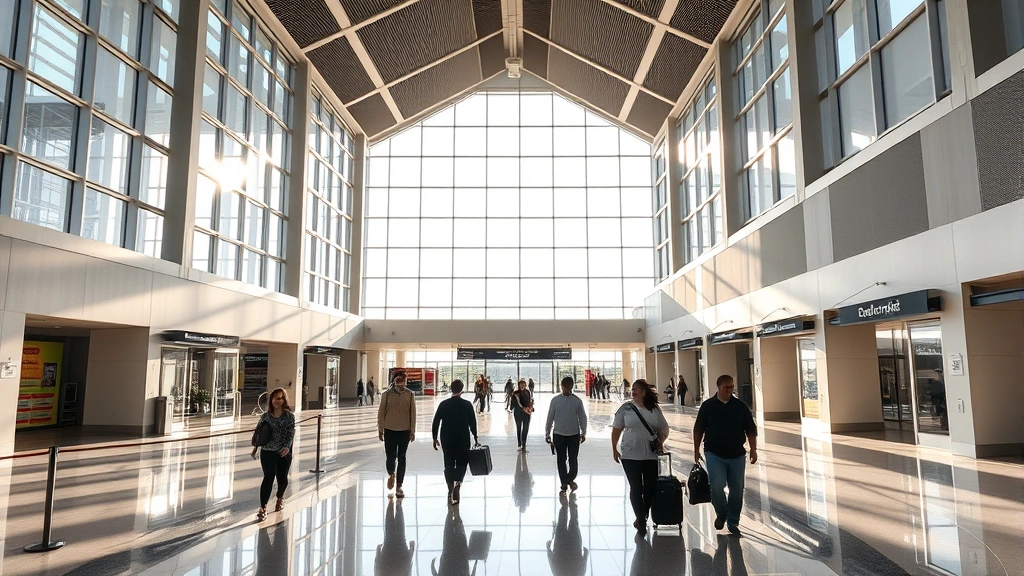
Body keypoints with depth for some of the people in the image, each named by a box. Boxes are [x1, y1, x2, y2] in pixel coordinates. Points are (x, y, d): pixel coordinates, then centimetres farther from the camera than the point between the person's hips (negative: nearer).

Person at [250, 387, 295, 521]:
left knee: (282, 478, 12)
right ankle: (262, 508, -5)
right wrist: (255, 448, 5)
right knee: (268, 478, -9)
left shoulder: (289, 416, -5)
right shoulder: (266, 415, 0)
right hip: (267, 451, 0)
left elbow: (291, 433, -12)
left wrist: (287, 447, -27)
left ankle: (280, 497, 42)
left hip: (284, 452, 0)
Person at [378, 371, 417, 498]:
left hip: (405, 431, 1)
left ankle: (399, 486, 19)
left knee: (401, 458, 7)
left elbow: (413, 413, 1)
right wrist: (380, 430, 1)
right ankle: (391, 475, 31)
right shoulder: (387, 394, -3)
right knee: (390, 457, -3)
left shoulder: (410, 395, -2)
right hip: (390, 430, -1)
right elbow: (381, 412, 1)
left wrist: (412, 431, -1)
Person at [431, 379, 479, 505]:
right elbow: (472, 423, -3)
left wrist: (435, 438, 9)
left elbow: (435, 422, 0)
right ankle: (457, 485, -13)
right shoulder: (467, 404, -6)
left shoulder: (443, 404, -1)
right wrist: (475, 437, 9)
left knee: (449, 464, 11)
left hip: (447, 440, 2)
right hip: (463, 439, -1)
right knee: (461, 463, 11)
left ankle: (451, 492, 9)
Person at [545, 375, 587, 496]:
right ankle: (564, 485, 14)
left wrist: (583, 432, 1)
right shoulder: (555, 400, -1)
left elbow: (582, 417, 3)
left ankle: (571, 479, 32)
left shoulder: (577, 400, -2)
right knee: (561, 460, 4)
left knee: (573, 459, 8)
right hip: (559, 435, 0)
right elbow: (550, 417, 4)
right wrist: (547, 433, 6)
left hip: (574, 434, 0)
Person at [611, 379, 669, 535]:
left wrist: (661, 442, -7)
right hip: (630, 456, -2)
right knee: (636, 488, 2)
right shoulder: (625, 408, -4)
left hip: (651, 456, 2)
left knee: (651, 487, 7)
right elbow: (616, 429, 3)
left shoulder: (654, 409, 1)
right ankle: (641, 519, 16)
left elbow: (663, 429, 12)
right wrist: (614, 449, 4)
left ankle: (642, 517, 29)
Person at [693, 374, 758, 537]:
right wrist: (696, 450, 1)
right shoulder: (707, 405, -3)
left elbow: (750, 429, 5)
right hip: (714, 454, -2)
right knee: (717, 487, -13)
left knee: (737, 490, 6)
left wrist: (753, 450, -3)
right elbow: (698, 429, 2)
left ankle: (733, 522, 22)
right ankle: (721, 514, 15)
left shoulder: (741, 406, 0)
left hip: (737, 455, 2)